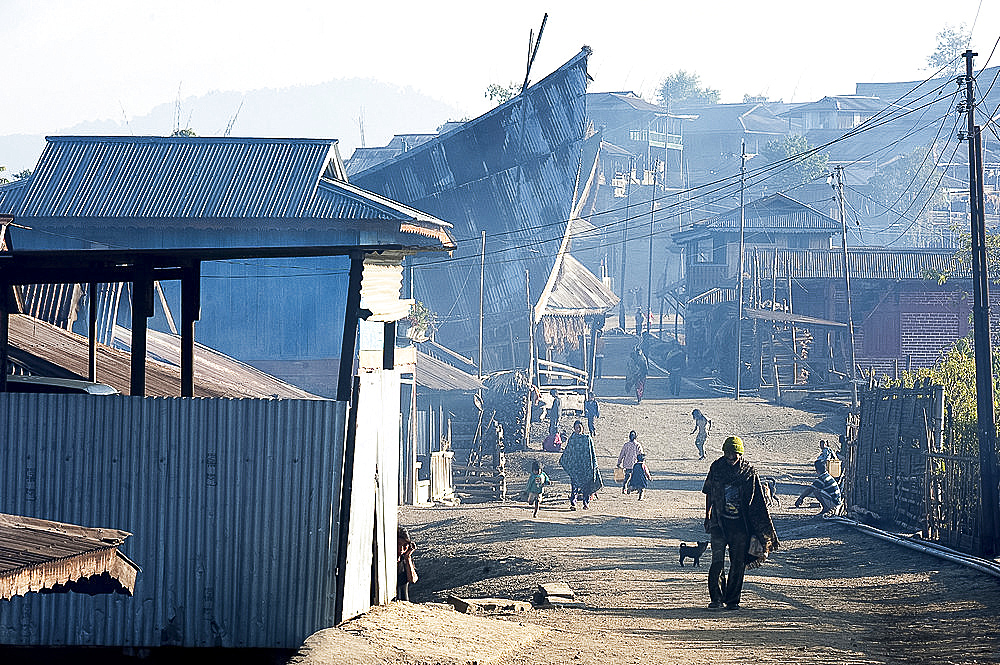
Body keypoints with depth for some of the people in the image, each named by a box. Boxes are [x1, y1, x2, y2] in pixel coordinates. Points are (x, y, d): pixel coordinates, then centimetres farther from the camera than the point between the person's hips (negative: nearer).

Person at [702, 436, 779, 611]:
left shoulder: (749, 472, 0)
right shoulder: (716, 468, 1)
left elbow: (758, 502, 3)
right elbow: (709, 493, 15)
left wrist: (766, 530, 1)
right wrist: (708, 516, 15)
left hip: (741, 524, 0)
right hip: (719, 522, 0)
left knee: (738, 563, 3)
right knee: (717, 562, -8)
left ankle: (732, 599, 11)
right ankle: (716, 598, -2)